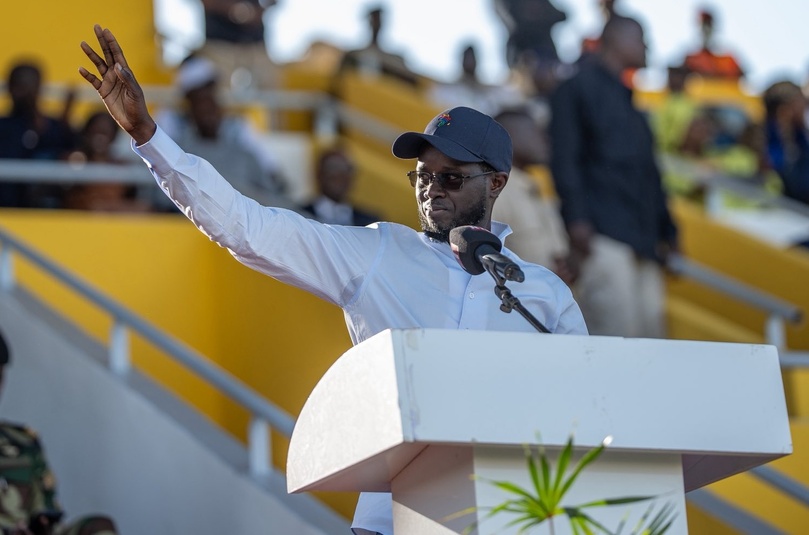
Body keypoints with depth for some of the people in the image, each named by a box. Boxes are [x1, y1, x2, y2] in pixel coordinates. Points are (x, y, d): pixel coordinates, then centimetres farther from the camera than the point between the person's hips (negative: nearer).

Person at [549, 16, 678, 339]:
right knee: (616, 332, -16)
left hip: (642, 240, 8)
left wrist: (666, 230, 21)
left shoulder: (627, 100, 25)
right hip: (603, 236, -8)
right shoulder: (578, 88, 3)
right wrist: (576, 219, -16)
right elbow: (565, 159, -6)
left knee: (650, 331, 1)